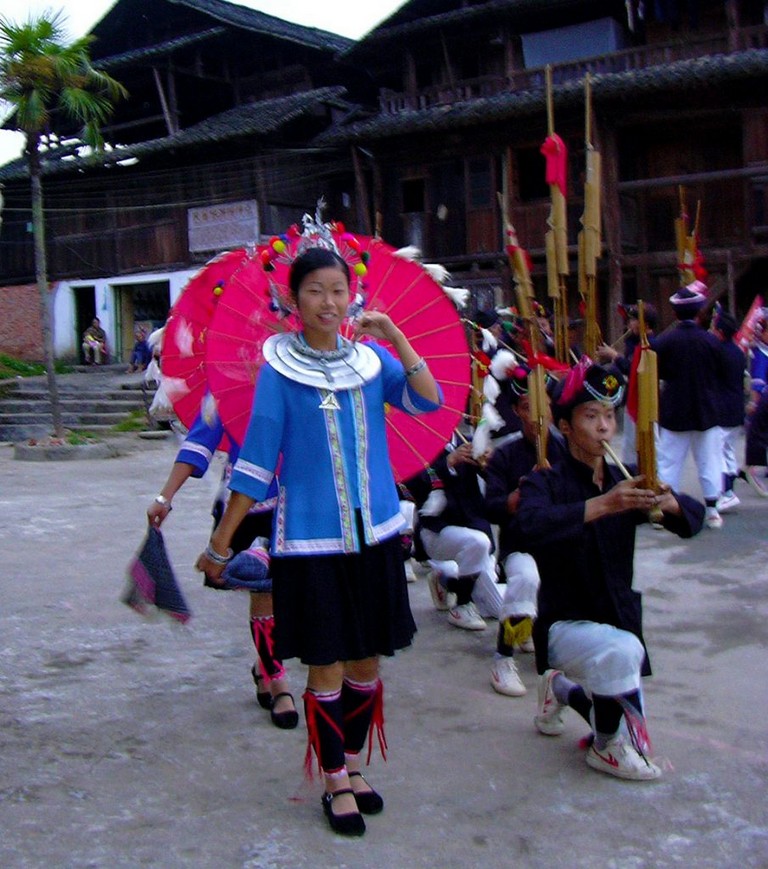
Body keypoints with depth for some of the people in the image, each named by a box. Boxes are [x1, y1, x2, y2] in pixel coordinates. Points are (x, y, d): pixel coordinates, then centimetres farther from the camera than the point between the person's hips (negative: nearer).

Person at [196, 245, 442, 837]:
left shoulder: (371, 358, 5)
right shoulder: (279, 368, -5)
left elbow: (429, 401, -9)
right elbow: (256, 461, -4)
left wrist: (395, 337, -15)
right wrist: (221, 544, -5)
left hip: (374, 533, 4)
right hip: (310, 539, -3)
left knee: (366, 661, 12)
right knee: (326, 666, 4)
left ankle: (354, 767, 32)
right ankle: (336, 784, 22)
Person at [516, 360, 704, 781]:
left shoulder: (623, 483, 1)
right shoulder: (545, 483, -14)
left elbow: (693, 517, -9)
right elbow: (533, 525, -37)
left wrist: (668, 503, -32)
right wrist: (602, 505, -48)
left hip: (619, 615, 6)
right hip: (565, 623, -5)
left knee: (636, 741, 13)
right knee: (621, 651, -37)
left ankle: (561, 687, 39)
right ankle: (606, 747, -8)